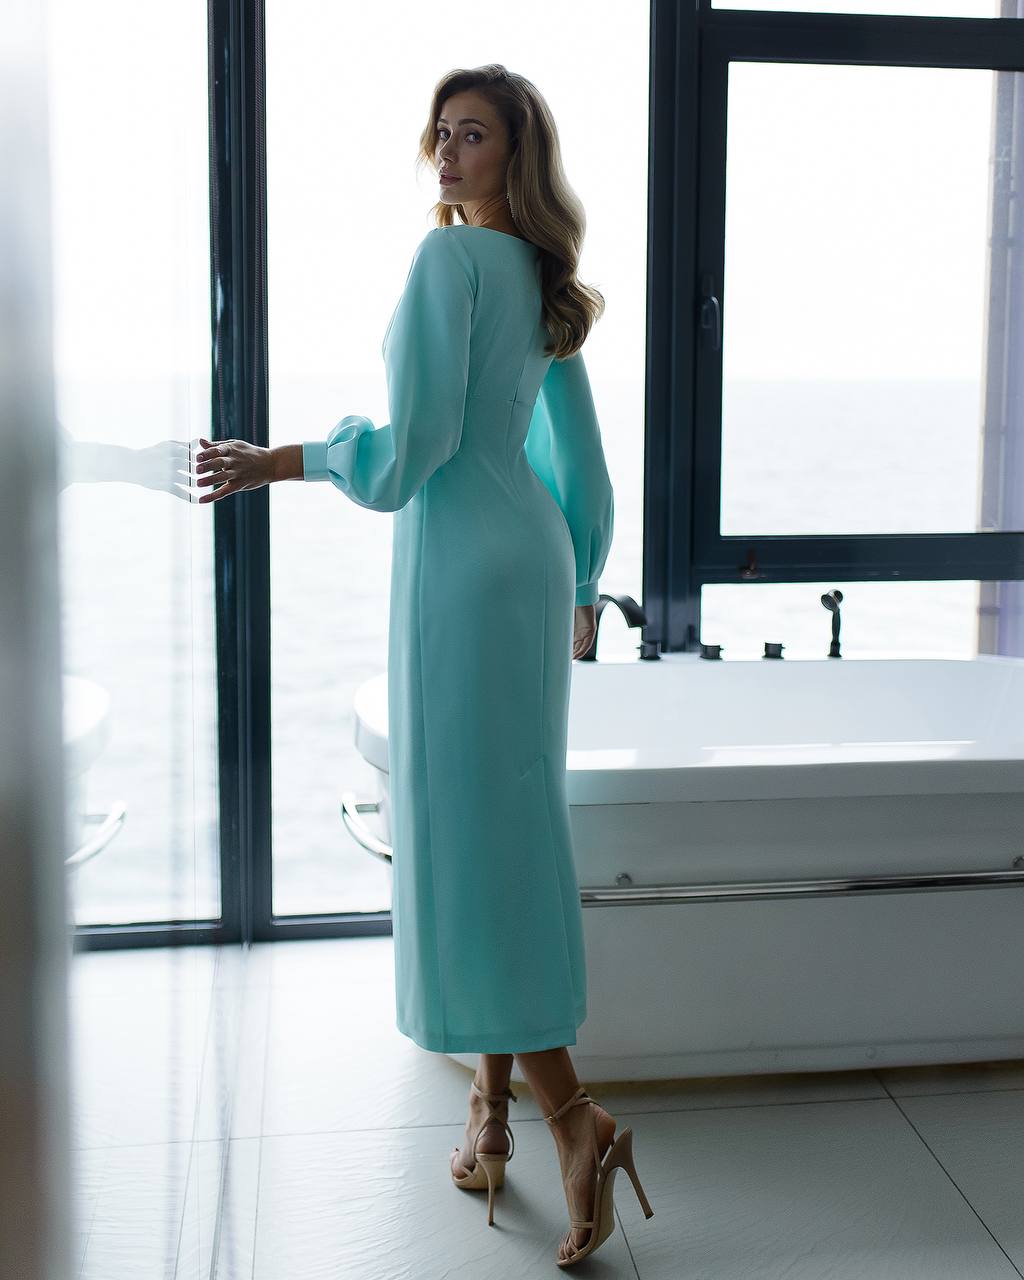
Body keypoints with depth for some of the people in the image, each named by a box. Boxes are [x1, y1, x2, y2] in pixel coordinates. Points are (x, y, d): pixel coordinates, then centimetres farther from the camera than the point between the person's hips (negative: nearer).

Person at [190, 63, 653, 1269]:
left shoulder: (451, 255, -11)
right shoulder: (544, 279, 15)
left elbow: (414, 443, -17)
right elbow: (579, 456, 19)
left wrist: (275, 461, -5)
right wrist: (579, 593, 26)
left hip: (463, 562, -9)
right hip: (534, 559, 9)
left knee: (461, 831, -5)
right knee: (506, 826, 11)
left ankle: (573, 1115, -5)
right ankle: (492, 1102, 20)